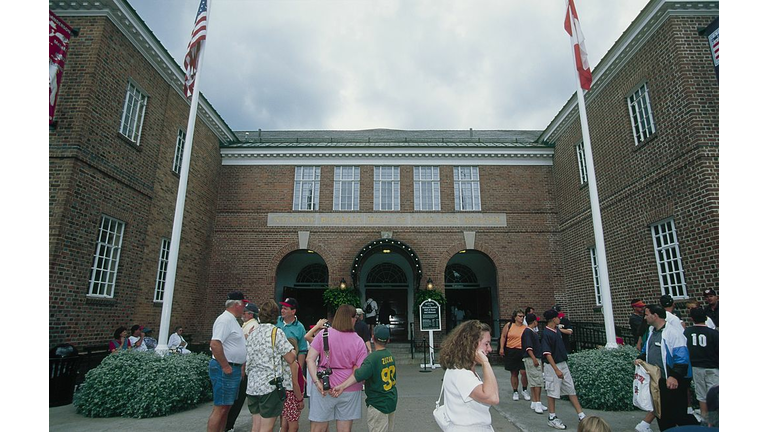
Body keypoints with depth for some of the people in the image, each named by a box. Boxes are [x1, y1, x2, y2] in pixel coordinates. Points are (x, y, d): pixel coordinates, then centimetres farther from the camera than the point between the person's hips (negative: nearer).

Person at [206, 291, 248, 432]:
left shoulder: (232, 320, 15)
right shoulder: (225, 320, -16)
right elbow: (215, 344, -27)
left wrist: (240, 366, 19)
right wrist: (225, 367, -22)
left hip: (233, 368, 10)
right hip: (225, 370, -10)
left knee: (226, 407, 15)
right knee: (220, 408, -5)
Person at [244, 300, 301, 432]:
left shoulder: (253, 332, 10)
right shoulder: (276, 332, -12)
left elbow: (248, 359, 17)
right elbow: (290, 359, -11)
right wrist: (293, 352, 9)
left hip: (252, 385, 7)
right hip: (271, 385, -7)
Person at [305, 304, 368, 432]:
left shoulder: (324, 334, -5)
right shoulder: (359, 341, -5)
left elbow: (310, 359, -9)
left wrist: (317, 382, -11)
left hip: (324, 388, 0)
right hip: (350, 390, 1)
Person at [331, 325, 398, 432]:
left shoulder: (372, 358, -21)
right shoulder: (390, 356, 3)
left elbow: (358, 375, -35)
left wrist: (342, 386, -42)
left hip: (378, 404, -7)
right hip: (392, 402, 7)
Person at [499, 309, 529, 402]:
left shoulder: (526, 328, 2)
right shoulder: (509, 325, 2)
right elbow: (503, 336, 6)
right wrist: (501, 348, -1)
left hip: (522, 352, -1)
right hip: (510, 352, 1)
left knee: (523, 372, -8)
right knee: (513, 373, 10)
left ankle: (525, 390, 17)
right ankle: (515, 392, 24)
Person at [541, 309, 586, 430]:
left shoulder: (557, 329, 4)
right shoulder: (546, 334, -21)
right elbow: (547, 353, -23)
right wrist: (556, 370, -26)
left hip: (563, 364, 8)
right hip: (553, 366, -8)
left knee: (571, 389, 12)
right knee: (552, 392, 3)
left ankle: (581, 415, 21)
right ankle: (552, 419, 16)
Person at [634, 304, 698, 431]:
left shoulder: (673, 332, -18)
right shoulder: (651, 331, 9)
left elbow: (681, 357, -23)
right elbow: (647, 349, 22)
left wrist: (675, 376, -27)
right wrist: (641, 358, 3)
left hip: (673, 382, -8)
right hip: (657, 380, 9)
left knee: (678, 414, -2)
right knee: (662, 412, 19)